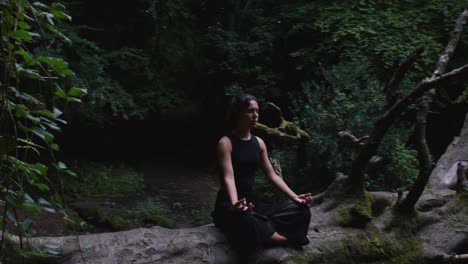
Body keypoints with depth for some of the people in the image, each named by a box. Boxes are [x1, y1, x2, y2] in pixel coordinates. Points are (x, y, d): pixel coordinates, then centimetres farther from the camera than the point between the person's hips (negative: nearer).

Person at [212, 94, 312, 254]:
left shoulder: (258, 143, 10)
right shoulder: (226, 142, -11)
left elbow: (272, 175, 9)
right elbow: (228, 177, -23)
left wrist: (295, 197, -3)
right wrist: (235, 204, -43)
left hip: (252, 203, 7)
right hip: (229, 206, -7)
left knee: (300, 210, -9)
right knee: (248, 222, -42)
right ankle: (287, 241, -20)